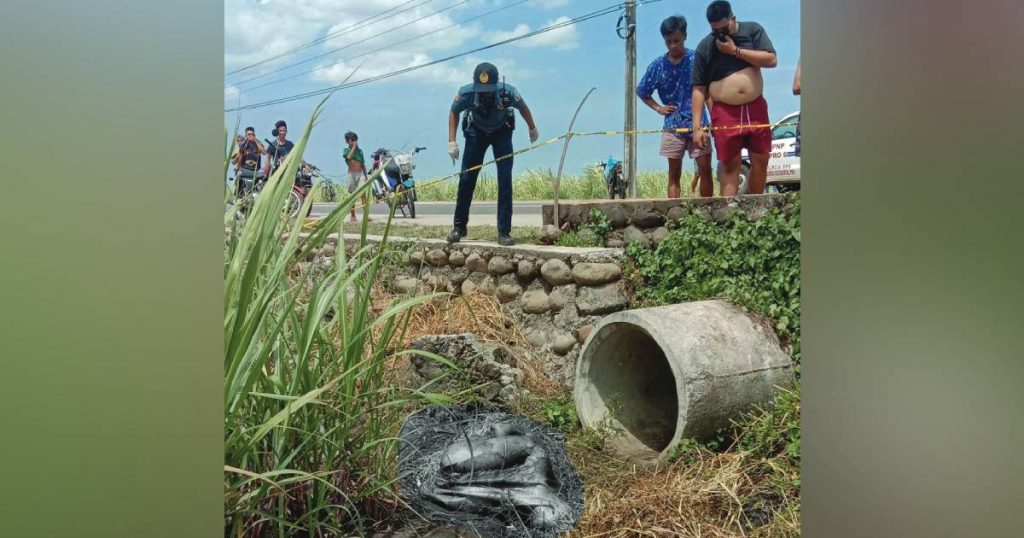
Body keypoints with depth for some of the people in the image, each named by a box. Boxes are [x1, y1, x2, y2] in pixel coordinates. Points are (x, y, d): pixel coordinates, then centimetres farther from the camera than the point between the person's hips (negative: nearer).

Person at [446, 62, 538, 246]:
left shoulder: (507, 92, -32)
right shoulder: (466, 93, -30)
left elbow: (523, 107, -9)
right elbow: (454, 112, -7)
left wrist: (532, 129, 7)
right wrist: (452, 142, -14)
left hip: (501, 131, -1)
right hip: (476, 131, 1)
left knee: (505, 179, -13)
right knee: (466, 178, -4)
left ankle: (504, 232, -8)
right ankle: (459, 227, 13)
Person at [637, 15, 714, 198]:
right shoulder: (658, 65, 2)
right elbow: (641, 91, 15)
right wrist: (658, 108, 4)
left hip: (698, 123, -1)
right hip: (673, 126, 2)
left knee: (705, 170, -5)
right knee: (674, 173, 4)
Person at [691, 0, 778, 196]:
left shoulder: (753, 30, 3)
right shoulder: (704, 47, -1)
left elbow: (772, 60, -8)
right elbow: (699, 89, -1)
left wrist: (736, 51, -14)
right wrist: (697, 126, -8)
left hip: (756, 108, 2)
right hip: (725, 112, -2)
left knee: (761, 161, 4)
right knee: (729, 164, -2)